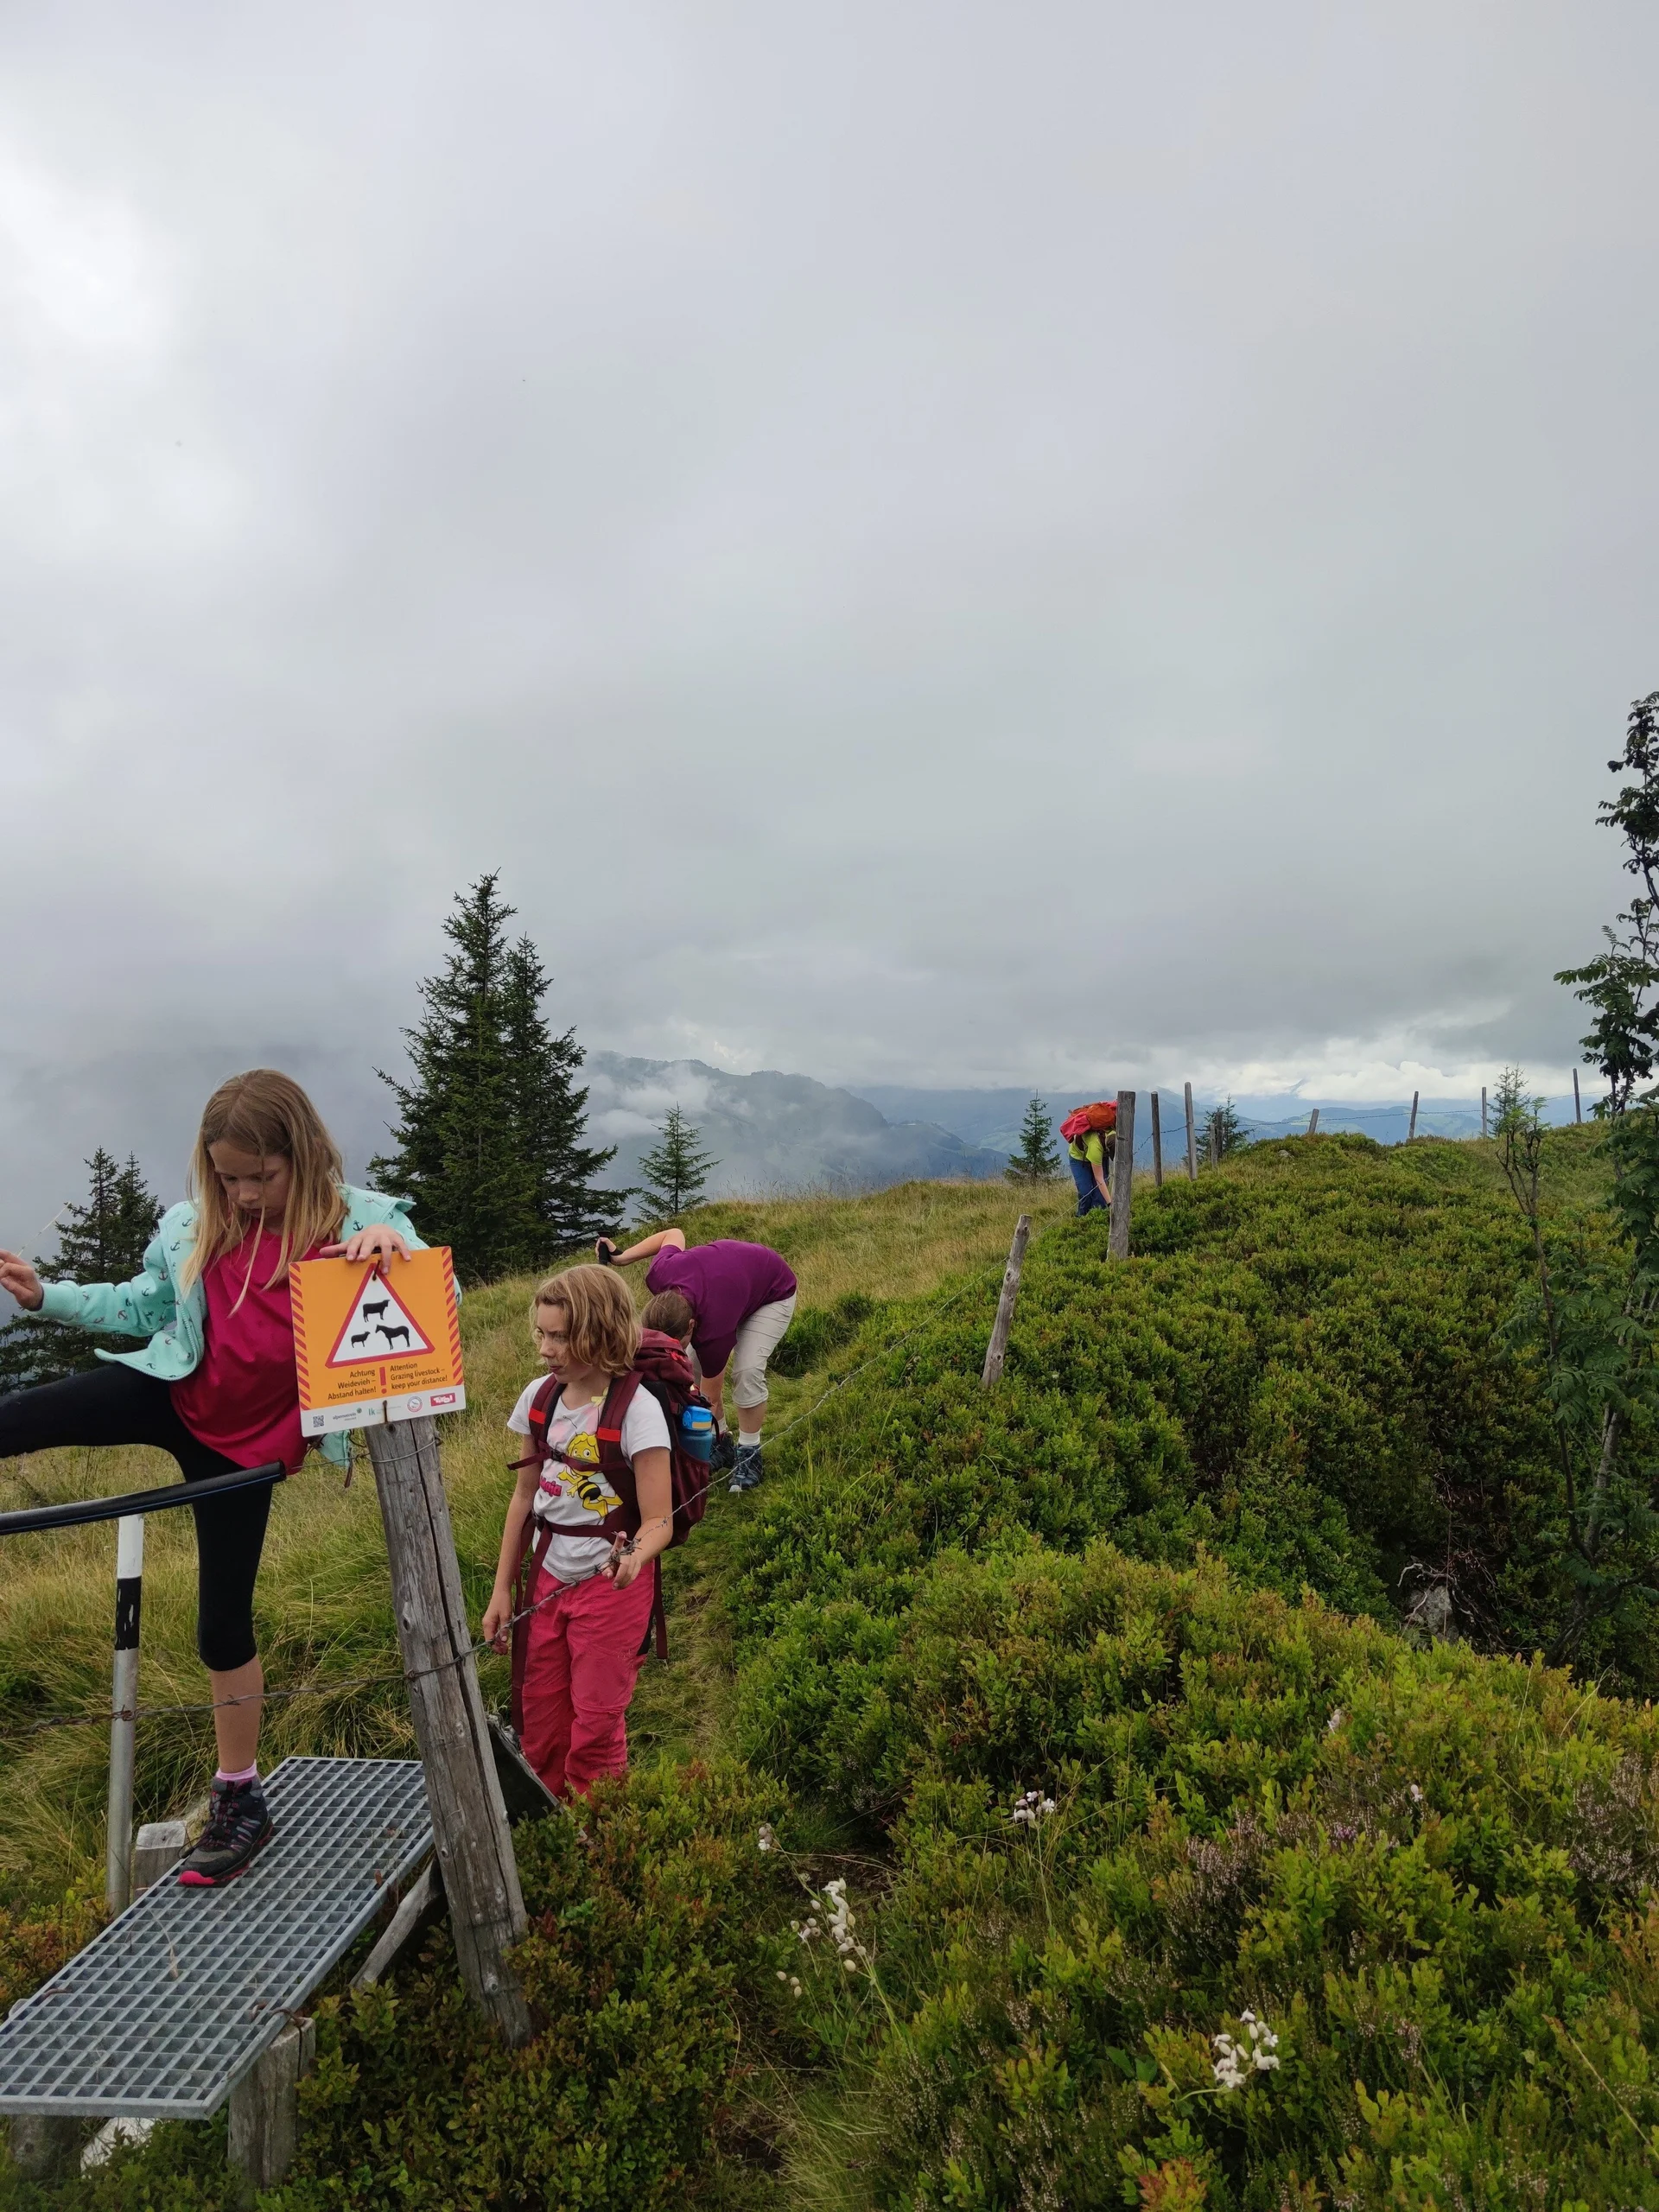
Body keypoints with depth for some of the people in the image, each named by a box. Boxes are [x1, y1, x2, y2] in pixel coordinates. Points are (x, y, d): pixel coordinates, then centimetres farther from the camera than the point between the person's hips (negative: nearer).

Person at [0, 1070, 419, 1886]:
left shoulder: (358, 1220, -13)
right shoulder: (191, 1227, -3)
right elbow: (141, 1307, 12)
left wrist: (396, 1242, -39)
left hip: (244, 1441, -3)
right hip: (169, 1392, 3)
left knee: (223, 1624, 6)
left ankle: (239, 1800, 26)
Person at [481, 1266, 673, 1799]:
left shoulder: (636, 1409, -20)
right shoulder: (539, 1397, -3)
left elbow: (659, 1521, -20)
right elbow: (526, 1496, 6)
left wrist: (633, 1558, -42)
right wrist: (501, 1590, 8)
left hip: (611, 1585, -5)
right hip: (548, 1580, 5)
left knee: (595, 1725, 6)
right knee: (540, 1719, 16)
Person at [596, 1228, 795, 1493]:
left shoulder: (713, 1329, -41)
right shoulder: (658, 1276, -31)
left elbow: (711, 1397, -27)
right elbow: (674, 1234, -9)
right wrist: (623, 1257, -6)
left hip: (774, 1292, -6)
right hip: (728, 1271, 7)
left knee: (747, 1370, -24)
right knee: (694, 1365, -6)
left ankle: (749, 1454, -4)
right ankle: (721, 1442, 11)